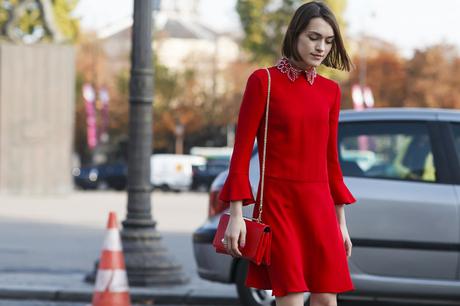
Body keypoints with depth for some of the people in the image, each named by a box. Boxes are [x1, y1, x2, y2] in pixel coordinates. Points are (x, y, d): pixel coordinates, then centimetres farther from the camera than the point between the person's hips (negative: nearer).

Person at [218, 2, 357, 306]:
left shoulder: (331, 90, 11)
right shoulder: (263, 81, -3)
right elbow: (242, 150, -4)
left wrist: (341, 222, 15)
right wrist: (236, 214, -10)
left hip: (319, 205, 5)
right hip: (278, 203, -5)